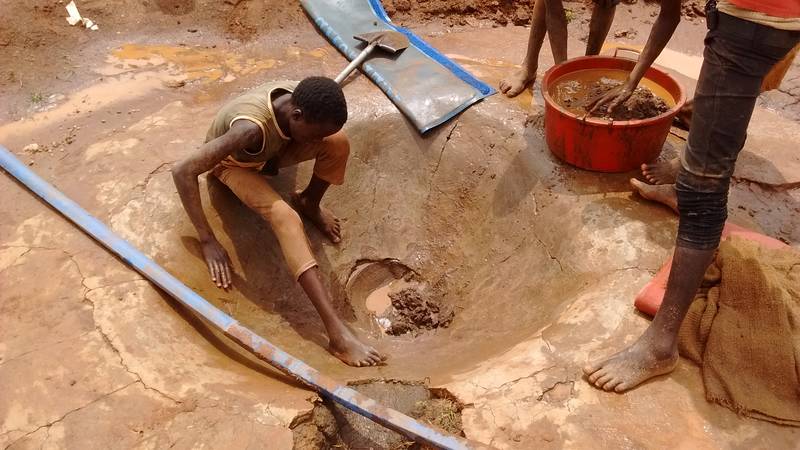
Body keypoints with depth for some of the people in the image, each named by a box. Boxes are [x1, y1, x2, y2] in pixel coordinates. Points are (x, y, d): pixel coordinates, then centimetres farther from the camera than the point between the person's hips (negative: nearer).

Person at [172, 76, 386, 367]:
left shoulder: (300, 99, -26)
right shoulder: (252, 128, -43)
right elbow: (183, 171, -41)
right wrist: (208, 242, -39)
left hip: (271, 150, 5)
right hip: (233, 164, -5)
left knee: (338, 142, -24)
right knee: (285, 217, -35)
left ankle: (309, 202, 5)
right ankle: (337, 333, -41)